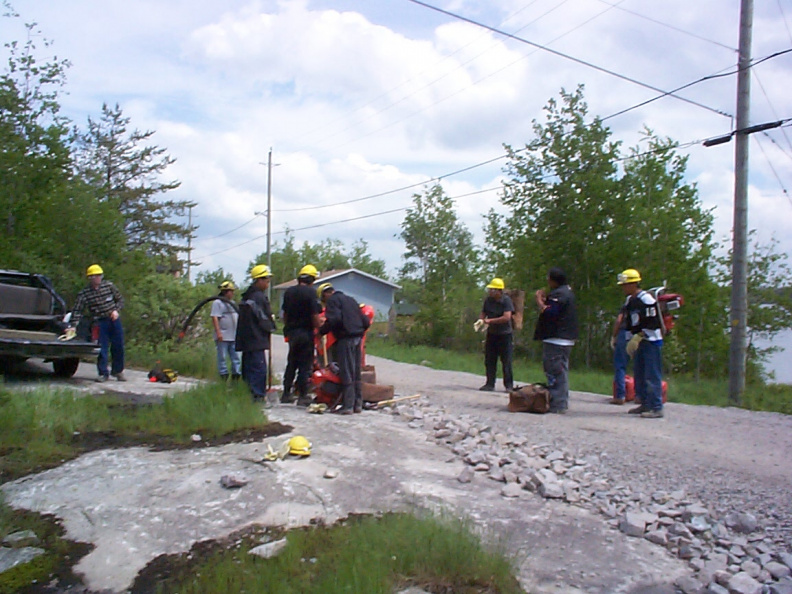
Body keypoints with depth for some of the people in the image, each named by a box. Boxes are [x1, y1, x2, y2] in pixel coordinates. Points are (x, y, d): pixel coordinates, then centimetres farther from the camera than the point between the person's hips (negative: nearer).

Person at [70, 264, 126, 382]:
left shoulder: (109, 286, 2)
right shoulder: (84, 293, -4)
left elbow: (120, 299, 11)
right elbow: (77, 310, -7)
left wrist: (116, 310, -7)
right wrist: (73, 326, -16)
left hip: (114, 320, 2)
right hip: (100, 322, -2)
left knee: (118, 347, 7)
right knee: (102, 348, -4)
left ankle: (117, 371, 22)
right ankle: (103, 373, 7)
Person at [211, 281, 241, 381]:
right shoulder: (217, 302, -7)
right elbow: (215, 318, -14)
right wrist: (218, 332, -22)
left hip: (234, 336, 7)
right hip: (223, 336, -7)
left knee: (235, 357, 8)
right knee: (222, 357, -1)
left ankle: (236, 375, 14)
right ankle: (223, 376, 4)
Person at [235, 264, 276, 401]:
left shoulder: (246, 296, 17)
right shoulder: (259, 297, -14)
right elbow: (264, 319, -16)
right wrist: (271, 327, 3)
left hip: (245, 339, 10)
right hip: (257, 339, -10)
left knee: (248, 368, 14)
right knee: (259, 369, -9)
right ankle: (257, 396, -11)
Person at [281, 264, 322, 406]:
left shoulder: (288, 292, 7)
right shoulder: (311, 292, -13)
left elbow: (285, 314, 14)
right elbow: (315, 316, -17)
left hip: (291, 332, 6)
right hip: (306, 332, -6)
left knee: (291, 363, 16)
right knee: (305, 365, 1)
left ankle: (286, 394, 19)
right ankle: (303, 396, 2)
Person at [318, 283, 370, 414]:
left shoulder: (332, 300, 0)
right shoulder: (350, 299, 25)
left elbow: (334, 319, -18)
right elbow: (365, 321, 20)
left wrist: (321, 331, -6)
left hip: (345, 338, -8)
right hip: (357, 338, 8)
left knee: (346, 373, -6)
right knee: (356, 373, 12)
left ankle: (347, 406, -5)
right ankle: (358, 404, 16)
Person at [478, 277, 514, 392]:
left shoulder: (506, 300, -14)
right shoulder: (488, 300, 2)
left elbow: (507, 317, -22)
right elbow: (483, 314, 12)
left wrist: (490, 320, -20)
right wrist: (480, 320, -11)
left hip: (504, 334, -5)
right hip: (491, 334, 5)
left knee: (506, 361, -1)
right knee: (489, 361, 6)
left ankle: (509, 385, 8)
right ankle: (490, 384, 13)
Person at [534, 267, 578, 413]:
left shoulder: (558, 294, -16)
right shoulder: (567, 291, 18)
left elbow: (548, 313, -25)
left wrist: (539, 300, -12)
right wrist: (545, 299, 10)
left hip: (555, 340, -11)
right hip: (566, 339, 11)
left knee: (555, 373, -9)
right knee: (562, 372, 17)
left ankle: (557, 405, -8)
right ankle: (562, 404, 25)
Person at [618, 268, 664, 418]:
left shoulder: (647, 299, -15)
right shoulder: (629, 301, 13)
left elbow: (653, 323, -18)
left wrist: (638, 337, -20)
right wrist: (630, 342, 15)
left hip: (651, 342, -9)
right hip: (638, 342, 9)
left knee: (652, 376, -9)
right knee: (639, 374, 11)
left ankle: (656, 408, -7)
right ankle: (645, 404, 19)